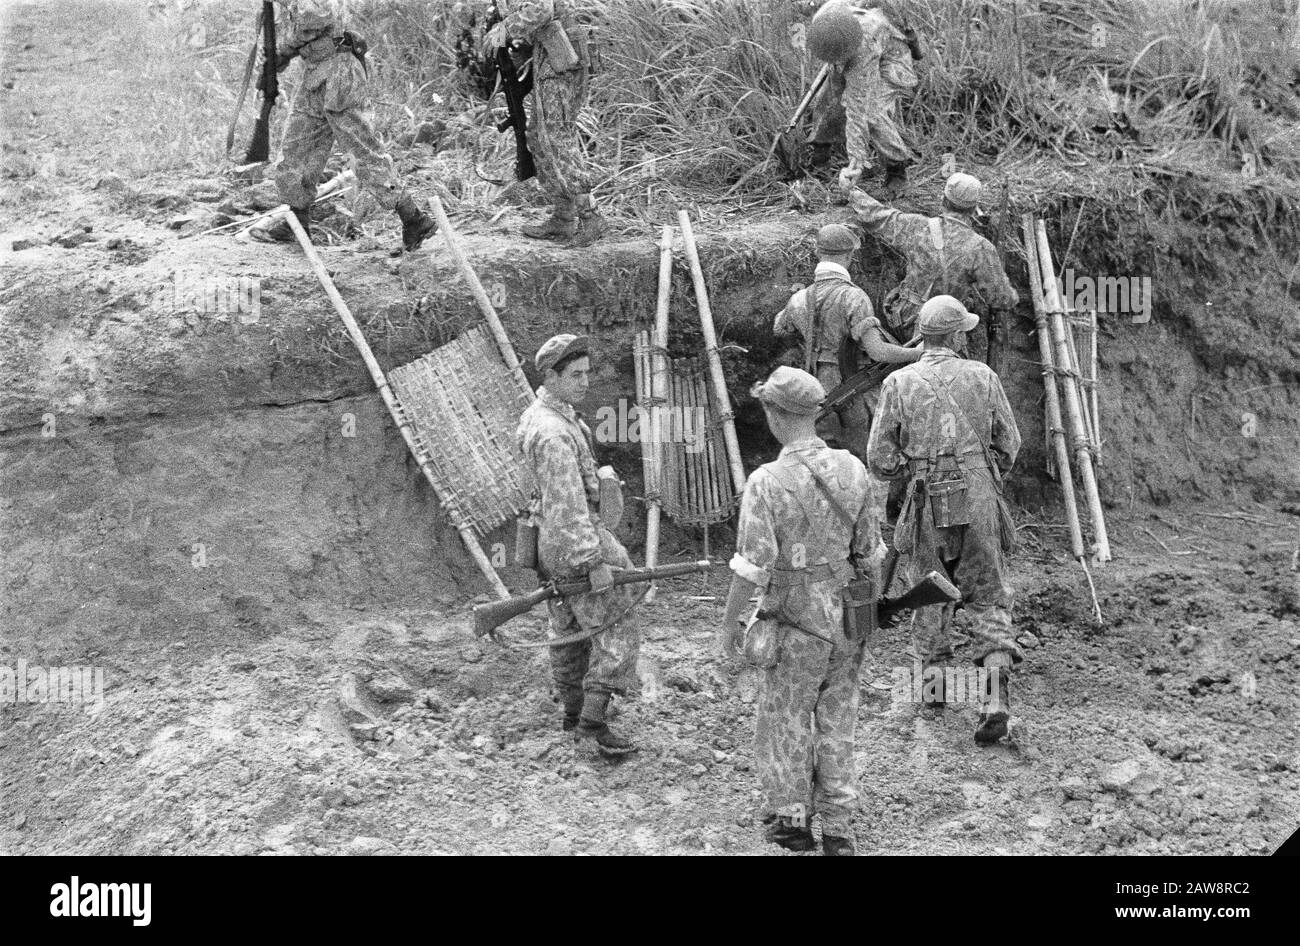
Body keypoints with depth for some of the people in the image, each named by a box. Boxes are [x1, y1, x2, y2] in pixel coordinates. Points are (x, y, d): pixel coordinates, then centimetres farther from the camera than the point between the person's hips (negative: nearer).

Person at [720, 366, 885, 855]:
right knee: (836, 722, 15)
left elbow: (753, 566, -18)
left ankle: (791, 818, 19)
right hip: (847, 619, 5)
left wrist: (729, 620, -5)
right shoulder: (852, 469, -4)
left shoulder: (768, 481, -19)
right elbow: (869, 553, 3)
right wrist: (872, 604, 18)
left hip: (796, 621, -4)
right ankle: (837, 828, 19)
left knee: (784, 719, 13)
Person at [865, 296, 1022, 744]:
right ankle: (997, 697, -8)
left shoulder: (899, 384, -2)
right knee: (988, 595, 6)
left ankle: (934, 677, 29)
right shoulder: (982, 377, 1)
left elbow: (880, 460, -3)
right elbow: (1009, 444, 8)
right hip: (980, 497, 0)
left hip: (929, 503, 0)